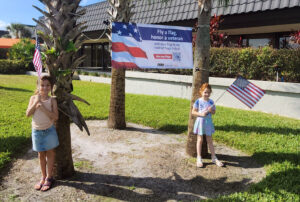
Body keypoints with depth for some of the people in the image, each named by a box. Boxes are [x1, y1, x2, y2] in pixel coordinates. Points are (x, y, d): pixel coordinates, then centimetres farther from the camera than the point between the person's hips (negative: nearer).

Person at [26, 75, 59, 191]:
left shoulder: (52, 100, -10)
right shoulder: (33, 98, -5)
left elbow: (55, 117, -18)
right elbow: (28, 114, -12)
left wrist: (43, 108, -27)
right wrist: (36, 102, -23)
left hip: (49, 130, -2)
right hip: (37, 131, 2)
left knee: (50, 153, 8)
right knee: (41, 155, 14)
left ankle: (49, 177, 22)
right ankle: (43, 177, 29)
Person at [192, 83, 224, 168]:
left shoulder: (211, 102, 1)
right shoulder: (198, 101, -7)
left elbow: (214, 112, 8)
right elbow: (193, 112, -5)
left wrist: (210, 110, -14)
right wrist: (201, 114, -20)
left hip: (208, 121, 3)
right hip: (200, 121, -2)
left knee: (210, 140, 10)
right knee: (200, 140, 5)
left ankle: (214, 158, 20)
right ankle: (199, 158, 14)